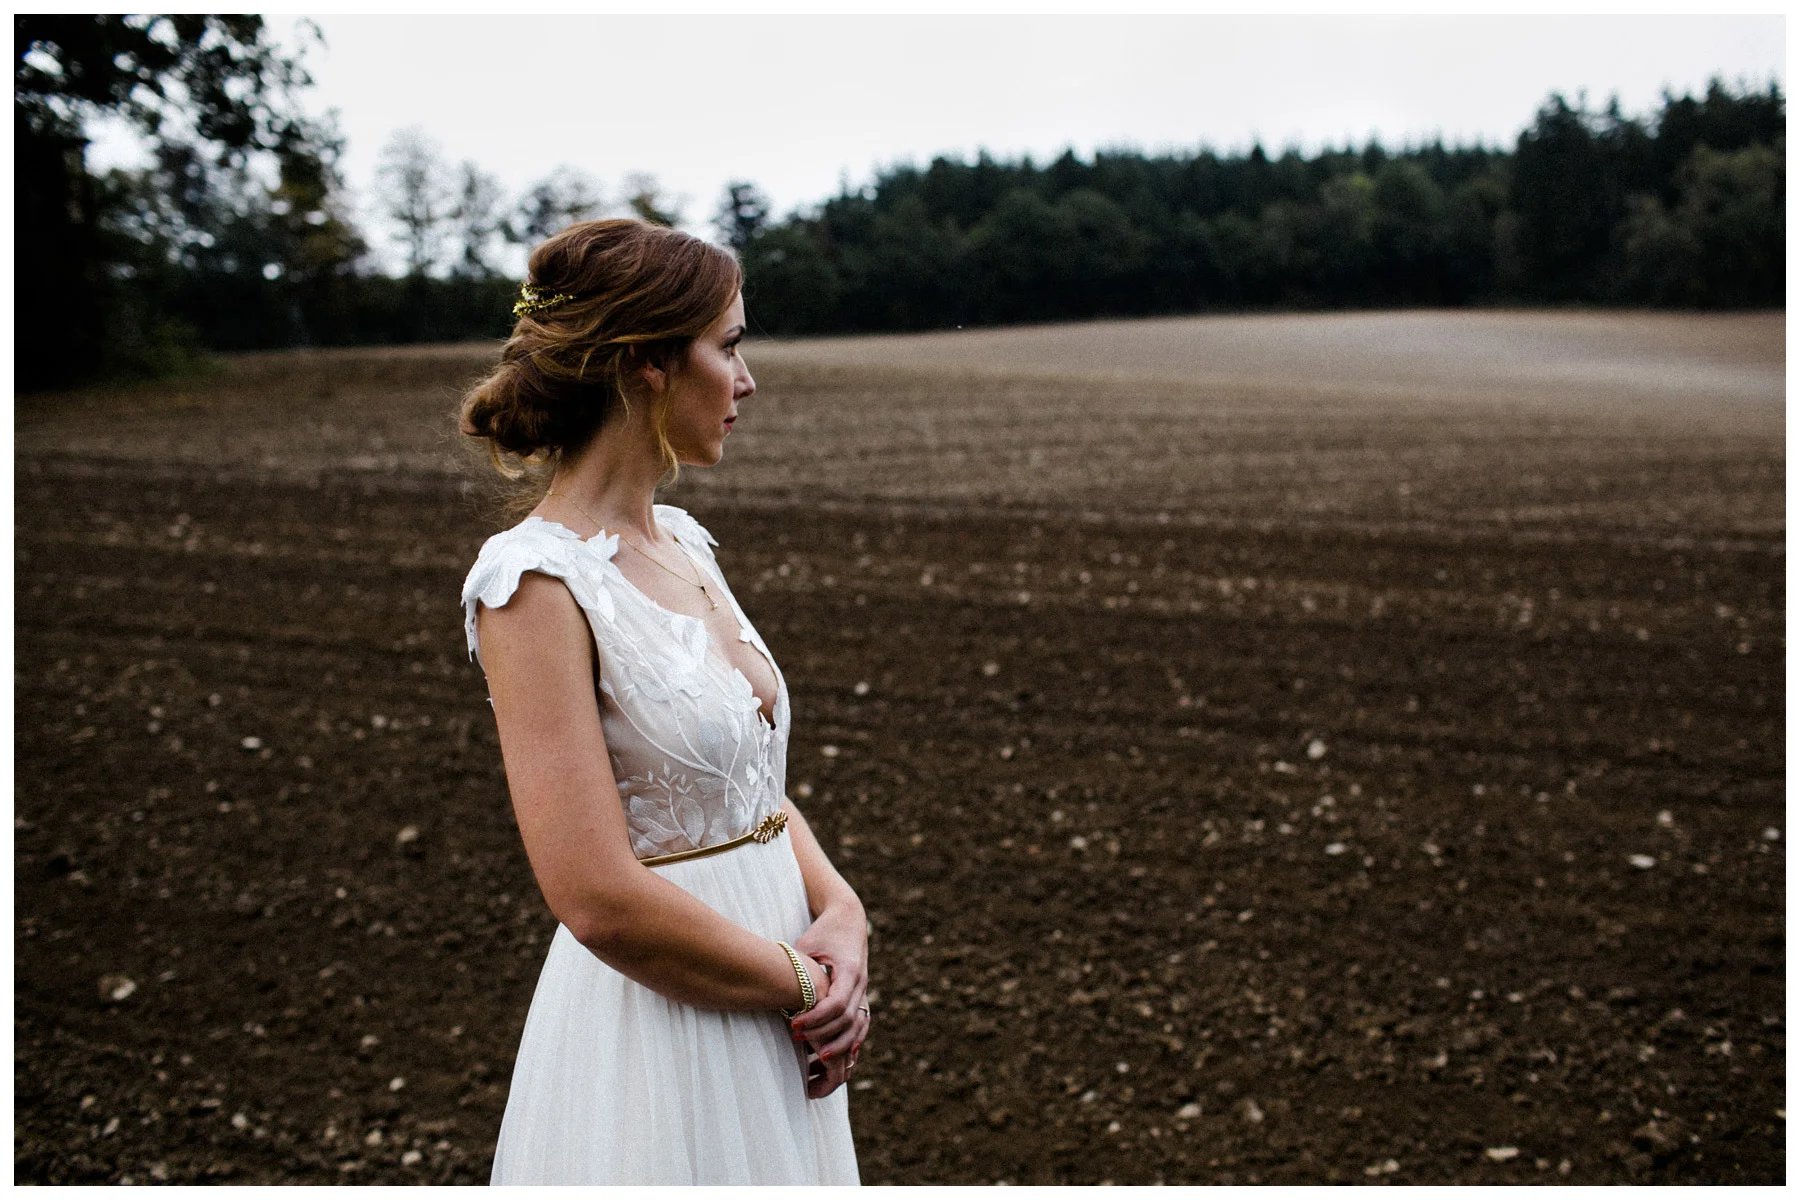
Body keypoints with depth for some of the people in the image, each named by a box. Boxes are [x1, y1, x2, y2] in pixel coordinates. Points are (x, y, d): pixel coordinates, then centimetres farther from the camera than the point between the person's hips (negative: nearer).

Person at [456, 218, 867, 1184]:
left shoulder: (680, 542, 6)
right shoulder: (534, 583, -19)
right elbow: (600, 899, -24)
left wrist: (839, 913, -6)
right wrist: (806, 983, -13)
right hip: (655, 1022, -8)